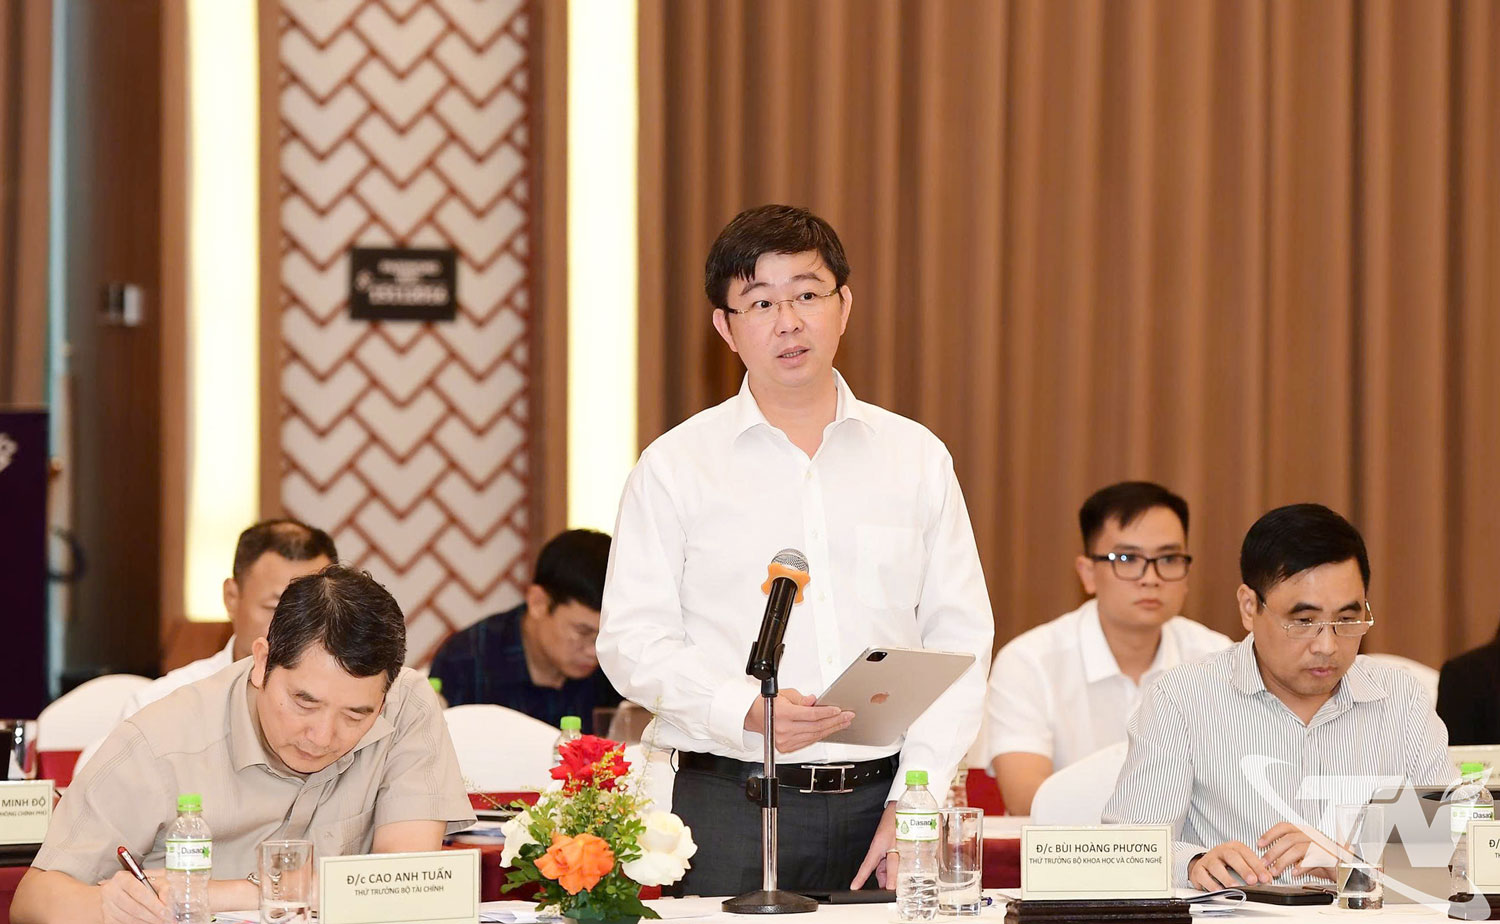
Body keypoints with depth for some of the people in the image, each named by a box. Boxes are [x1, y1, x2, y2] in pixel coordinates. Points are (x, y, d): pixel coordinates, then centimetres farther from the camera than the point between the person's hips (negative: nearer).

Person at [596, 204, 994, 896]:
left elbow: (960, 640, 7)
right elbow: (633, 641, -1)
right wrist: (746, 710, -18)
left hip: (880, 801, 2)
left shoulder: (917, 458, 10)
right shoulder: (675, 467, 5)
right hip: (731, 809, -2)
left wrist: (913, 802, -4)